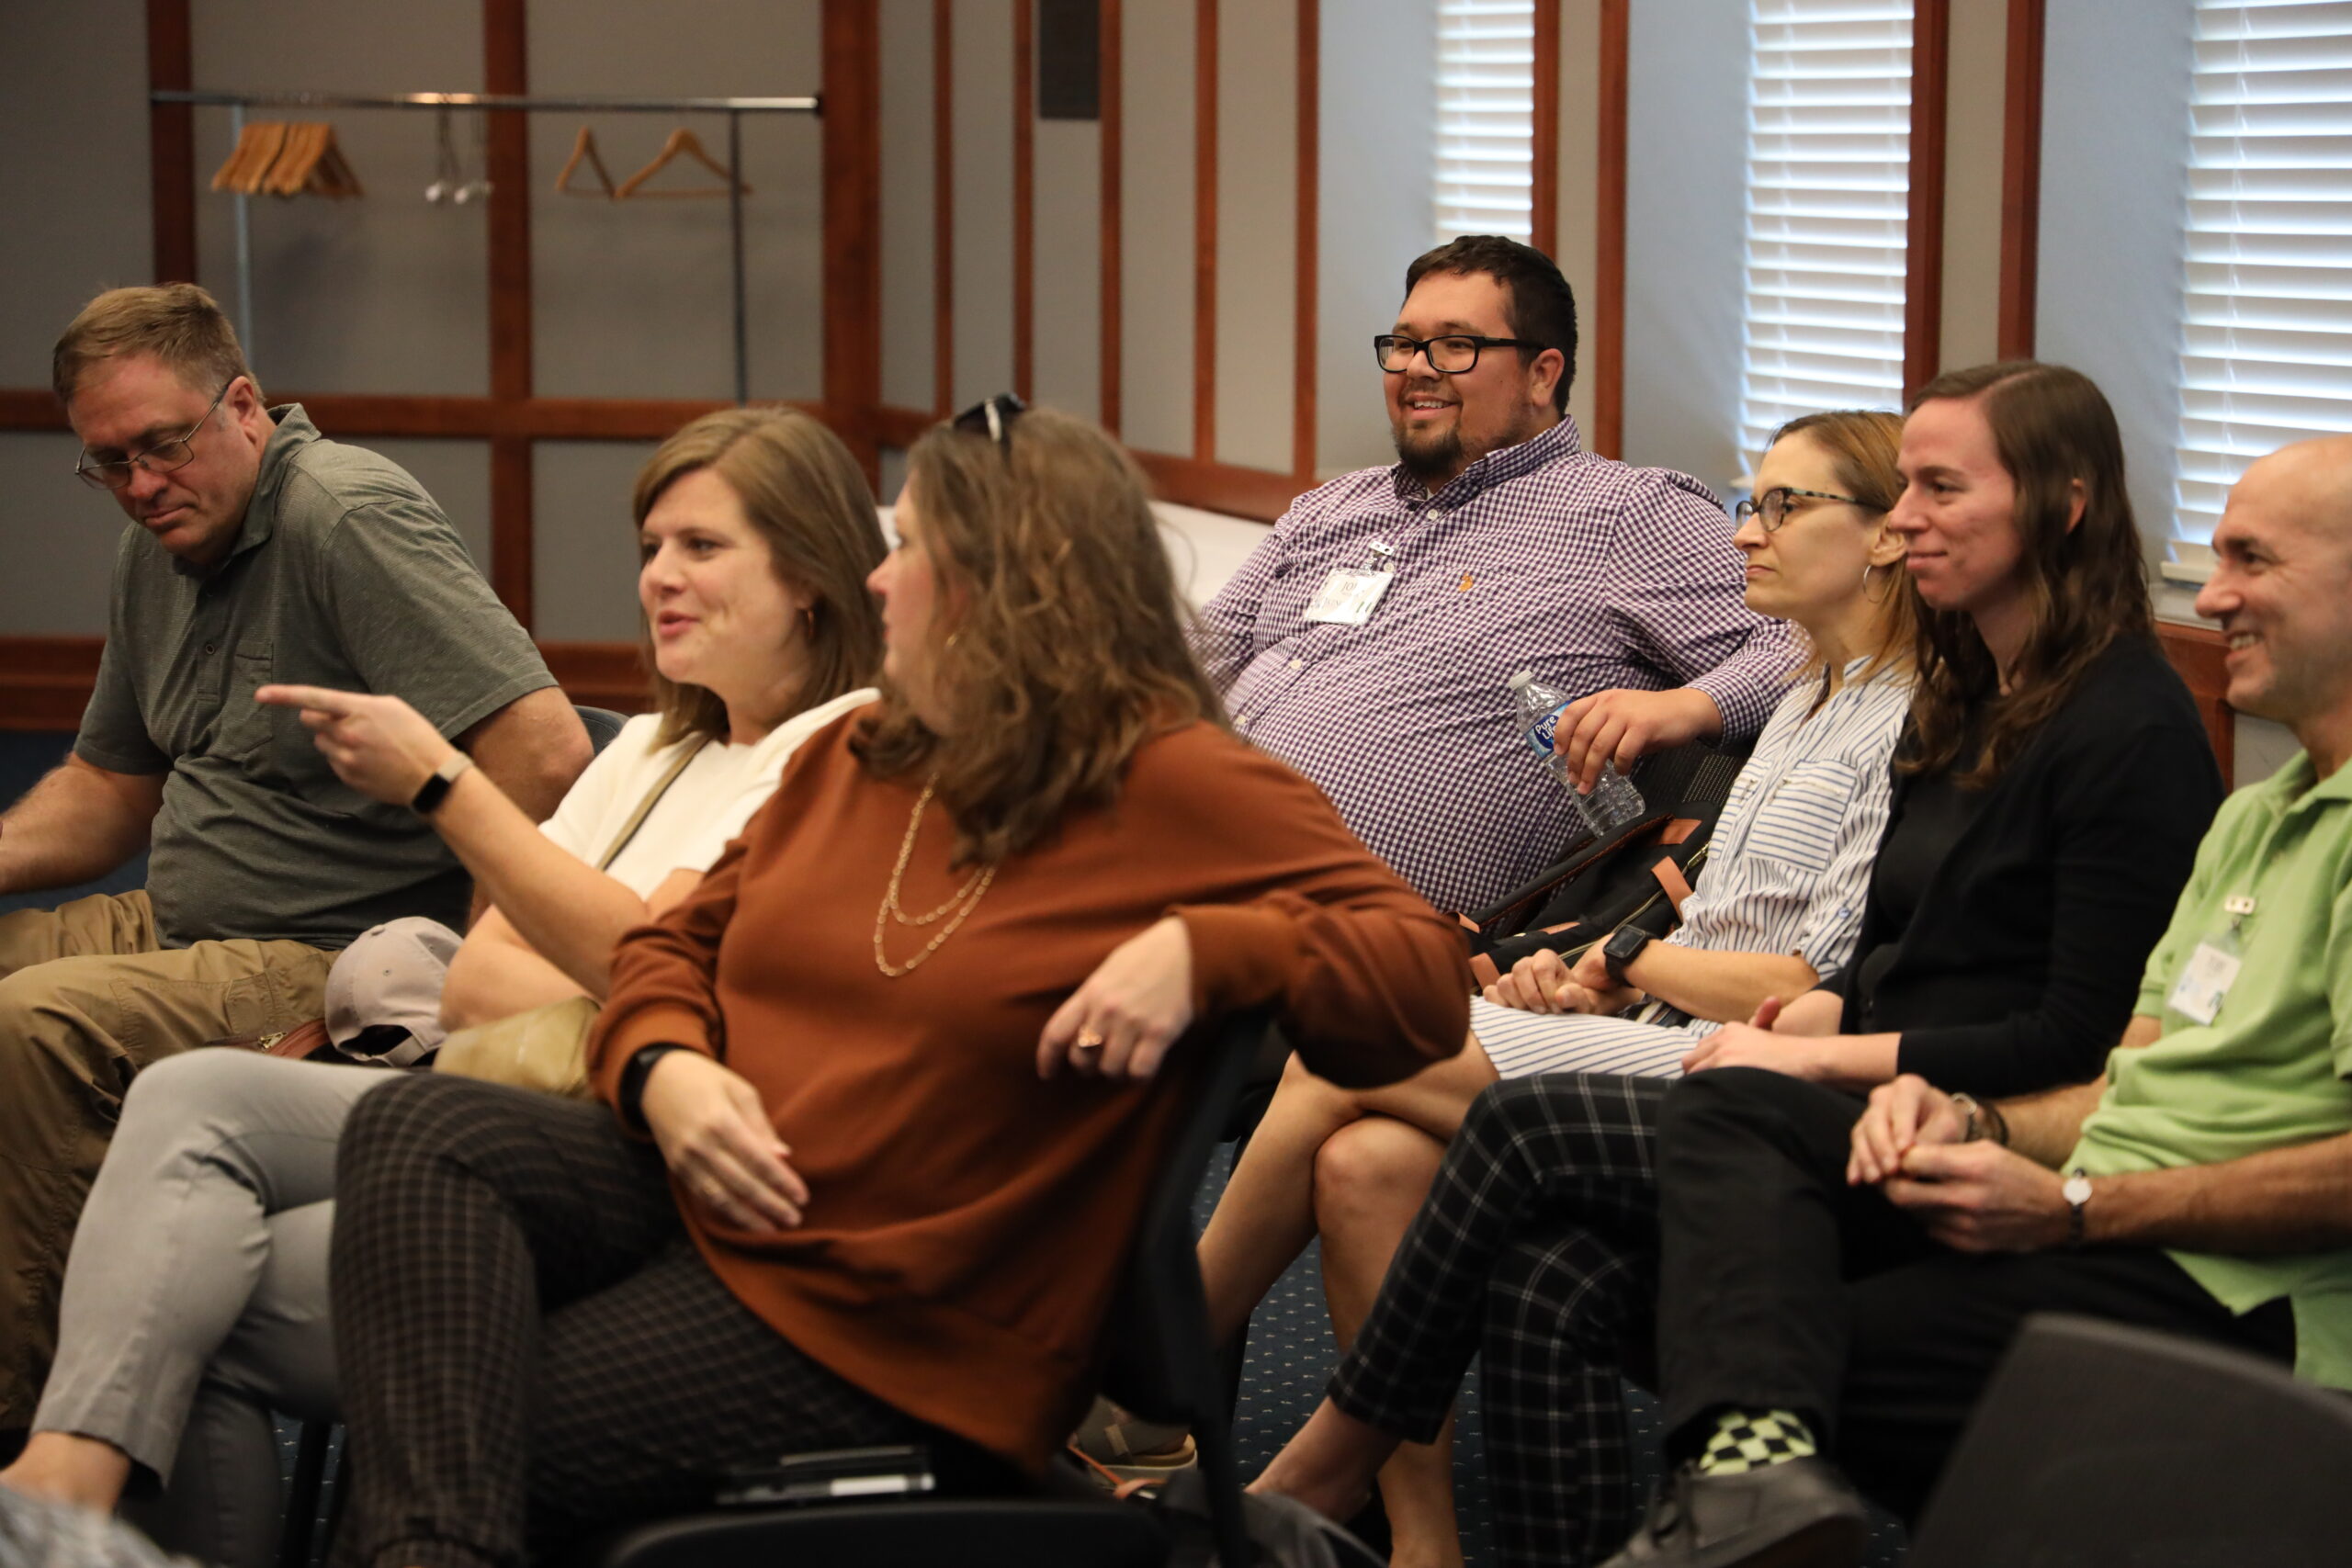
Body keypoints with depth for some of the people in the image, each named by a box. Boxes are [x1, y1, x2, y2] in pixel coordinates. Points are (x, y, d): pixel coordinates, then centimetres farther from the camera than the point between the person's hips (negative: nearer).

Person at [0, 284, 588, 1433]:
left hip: (326, 961, -10)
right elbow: (112, 785, 26)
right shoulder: (157, 551, 13)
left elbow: (545, 751, -26)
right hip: (173, 928, 10)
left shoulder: (348, 517, -17)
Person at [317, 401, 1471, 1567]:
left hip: (877, 1327, -7)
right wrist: (662, 1069, -3)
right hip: (696, 1197, 7)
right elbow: (678, 944, 22)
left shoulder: (1172, 784, -6)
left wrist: (1199, 951, -27)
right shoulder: (850, 759, 15)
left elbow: (1427, 977, -10)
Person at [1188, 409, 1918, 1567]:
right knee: (1365, 1160, -17)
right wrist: (1588, 985, 6)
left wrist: (1628, 954, 0)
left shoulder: (1910, 727, -8)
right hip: (1666, 1046, 9)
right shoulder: (1806, 707, 23)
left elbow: (1811, 990, -14)